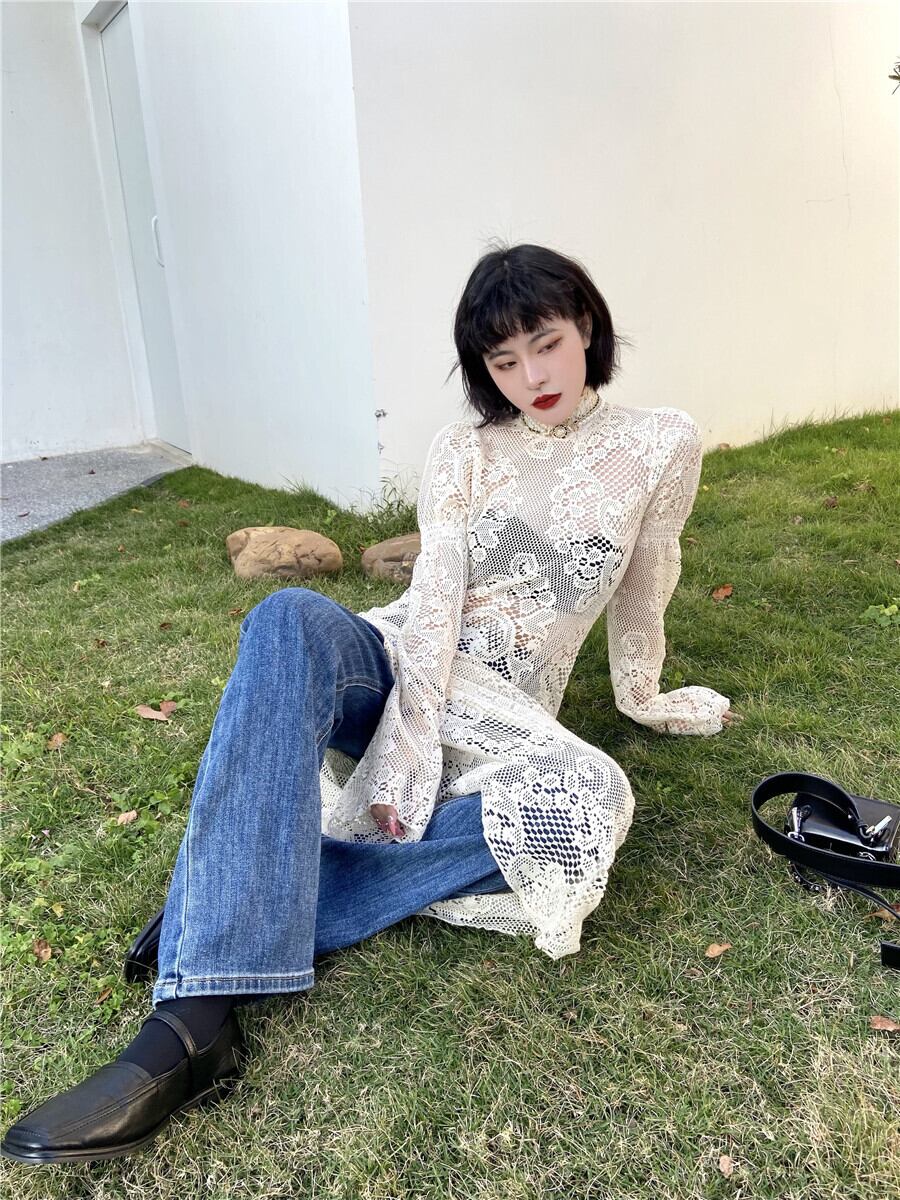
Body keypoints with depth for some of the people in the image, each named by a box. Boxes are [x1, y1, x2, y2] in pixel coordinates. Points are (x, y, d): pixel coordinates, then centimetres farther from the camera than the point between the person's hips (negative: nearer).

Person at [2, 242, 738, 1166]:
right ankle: (192, 1019, -41)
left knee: (590, 802, -35)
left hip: (500, 710, 0)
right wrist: (403, 752, -21)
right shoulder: (462, 451, 3)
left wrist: (645, 699, 24)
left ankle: (243, 907, -29)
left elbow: (642, 600, 14)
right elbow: (435, 600, -9)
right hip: (392, 665, 1)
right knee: (291, 619, -34)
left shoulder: (661, 446, 4)